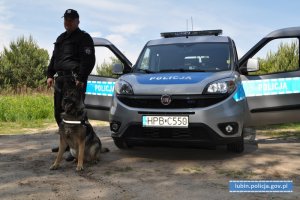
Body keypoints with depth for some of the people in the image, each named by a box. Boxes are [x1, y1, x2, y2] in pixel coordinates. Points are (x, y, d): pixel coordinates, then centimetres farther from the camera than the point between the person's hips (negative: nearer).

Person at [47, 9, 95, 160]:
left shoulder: (84, 38, -1)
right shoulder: (61, 38, 25)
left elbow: (88, 60, -11)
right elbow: (54, 58, 28)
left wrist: (81, 79, -19)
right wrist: (50, 75, 16)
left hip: (75, 80, -8)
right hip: (60, 79, 8)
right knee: (59, 113, 11)